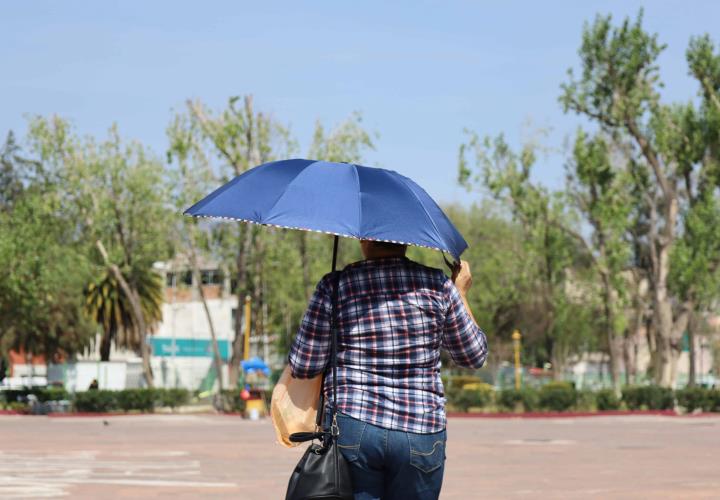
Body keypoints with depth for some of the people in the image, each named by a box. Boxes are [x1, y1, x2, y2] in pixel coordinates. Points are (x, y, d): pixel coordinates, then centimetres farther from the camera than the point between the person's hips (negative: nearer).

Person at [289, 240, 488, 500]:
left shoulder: (335, 287, -2)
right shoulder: (438, 285, 2)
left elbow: (302, 367, 2)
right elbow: (474, 356, 14)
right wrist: (461, 293, 26)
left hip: (352, 430, -1)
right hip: (422, 434, 1)